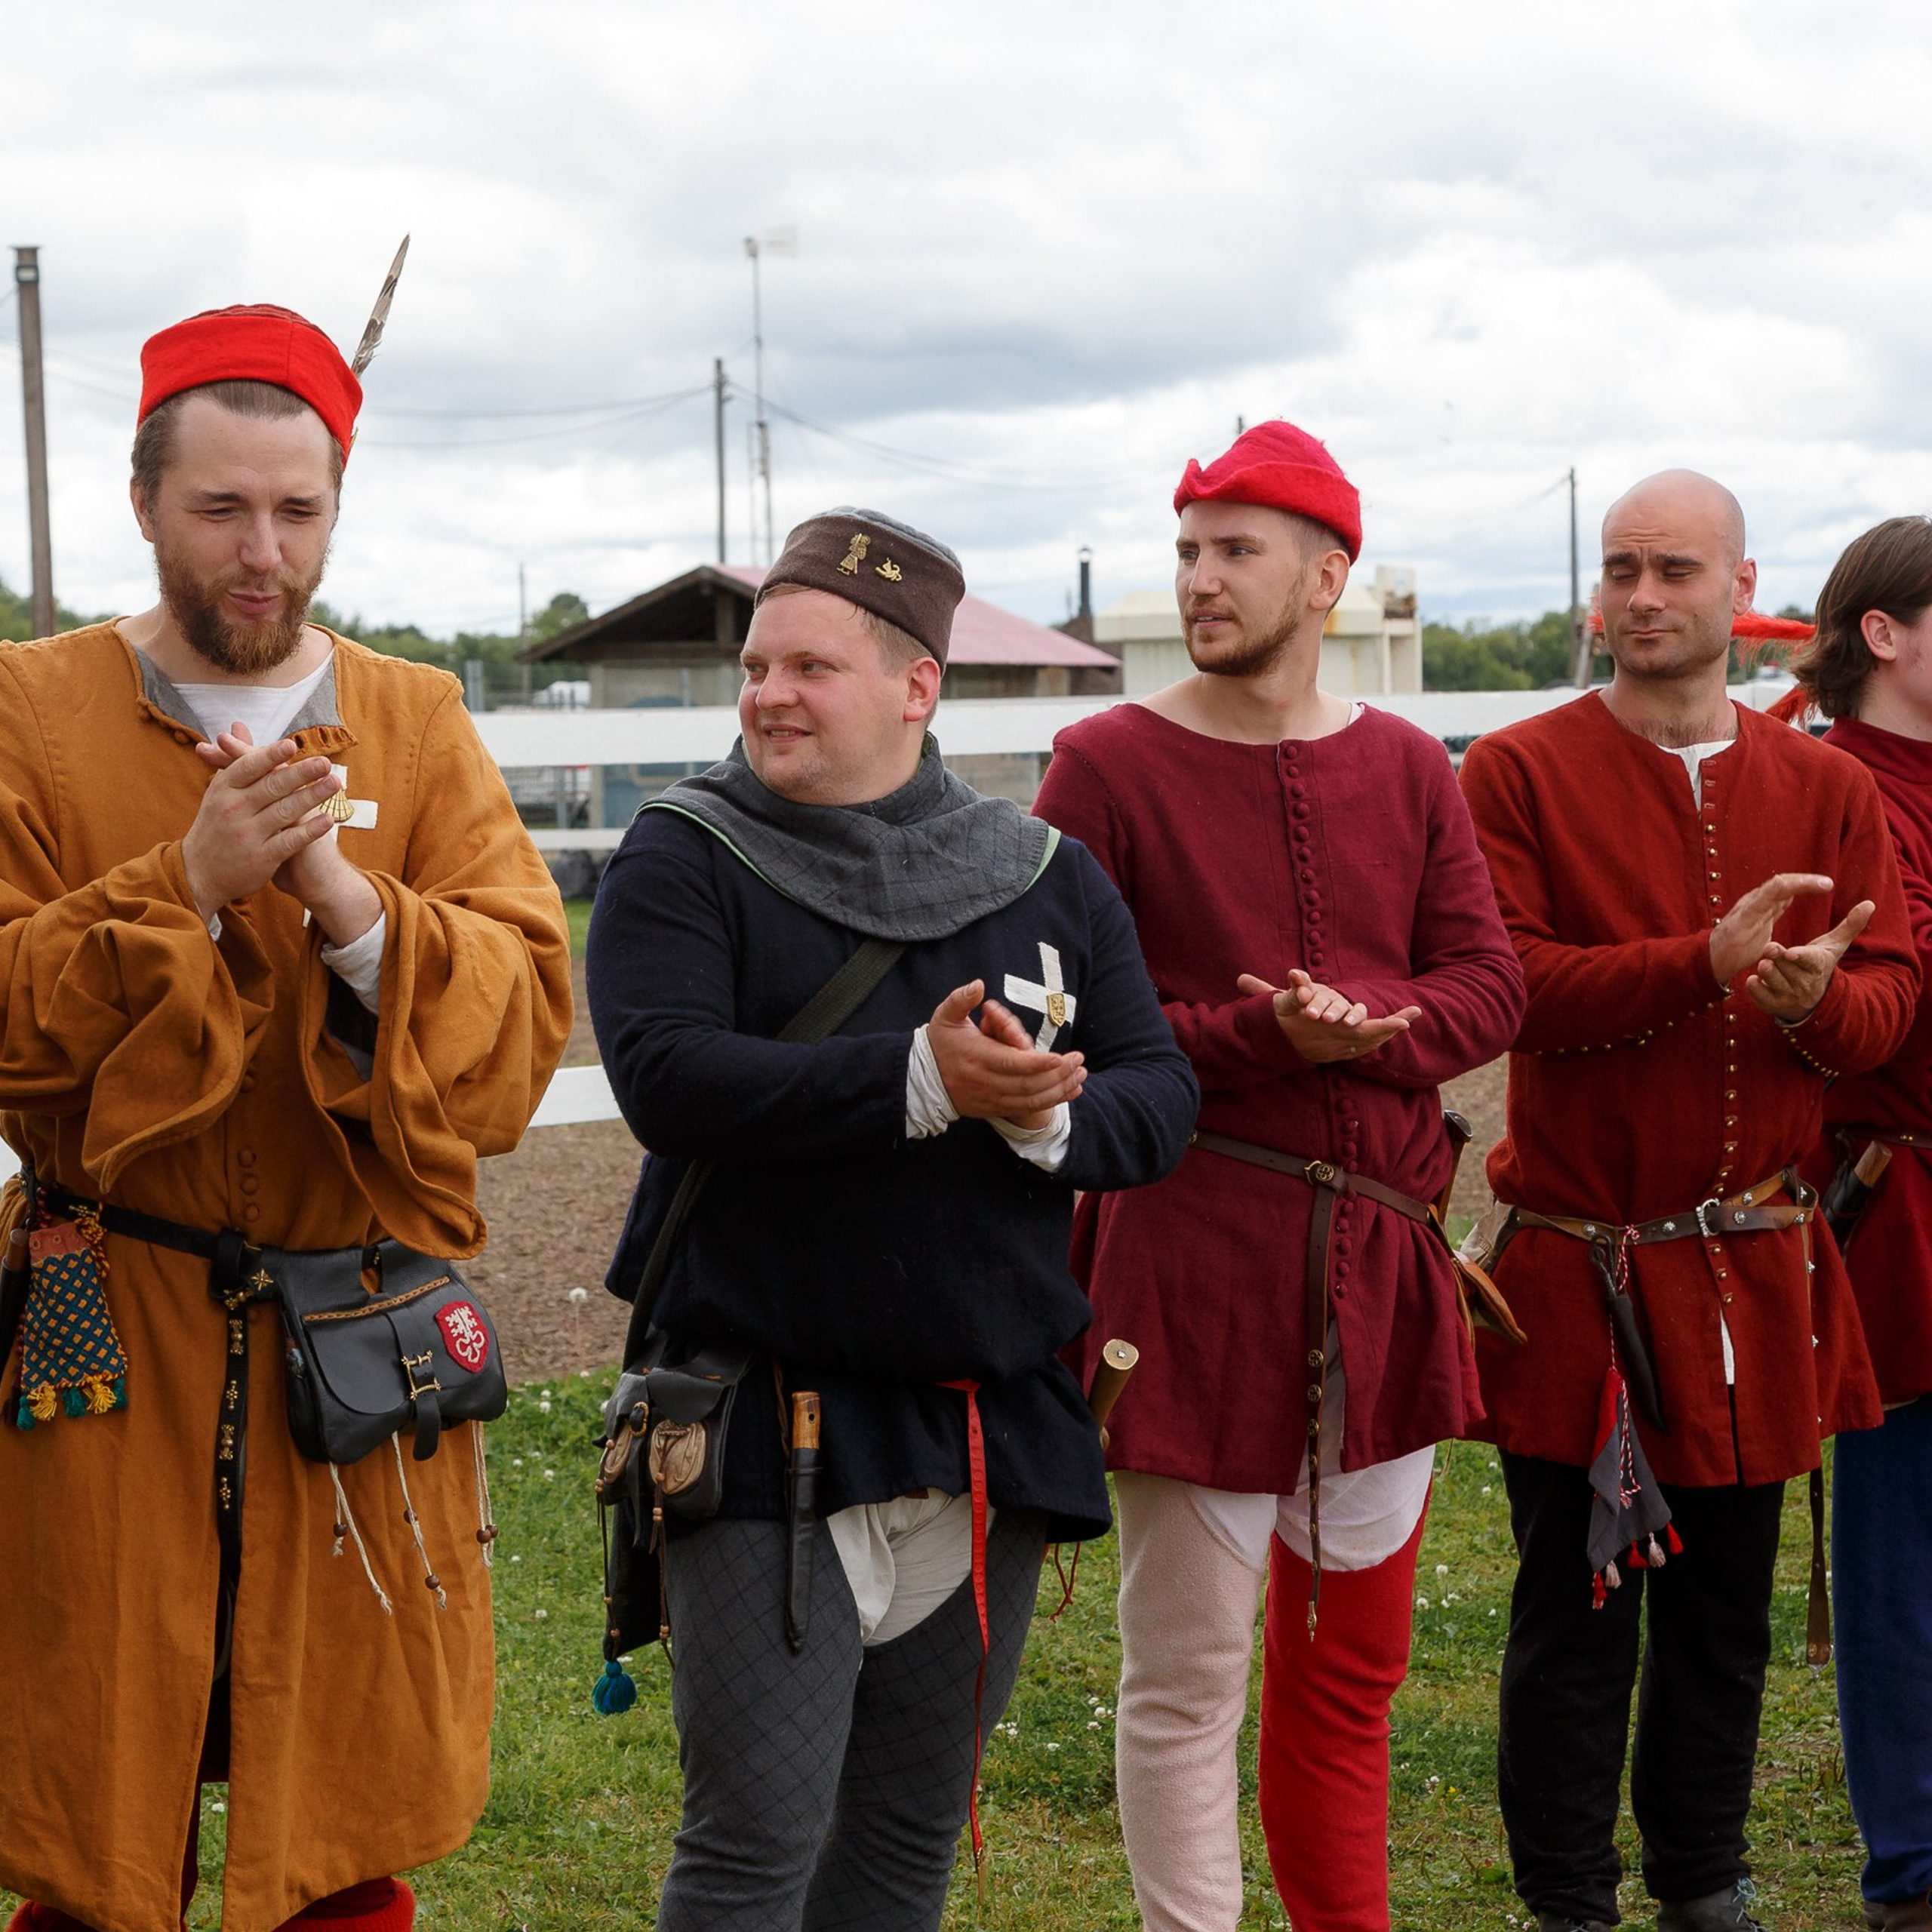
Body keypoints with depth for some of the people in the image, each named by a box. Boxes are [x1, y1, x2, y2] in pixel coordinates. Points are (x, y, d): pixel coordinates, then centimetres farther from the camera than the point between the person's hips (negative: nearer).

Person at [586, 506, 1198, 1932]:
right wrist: (921, 1080, -27)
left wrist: (1049, 1115, -19)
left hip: (994, 1434, 4)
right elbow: (667, 1075, -19)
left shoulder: (1047, 876, 9)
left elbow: (1162, 1100, 4)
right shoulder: (683, 861, -3)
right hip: (769, 1436, -4)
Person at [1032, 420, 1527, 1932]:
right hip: (1188, 1261, -4)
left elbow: (1490, 988, 4)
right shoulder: (1107, 766, -3)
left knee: (1354, 1661, 15)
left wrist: (1355, 1016, -16)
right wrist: (1260, 1037, -20)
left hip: (1380, 1254, 5)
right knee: (1188, 1675, 0)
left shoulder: (1405, 769, 10)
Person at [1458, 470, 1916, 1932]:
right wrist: (1706, 962, -24)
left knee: (1728, 1601, 13)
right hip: (1580, 1268, -3)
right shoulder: (1519, 774, -3)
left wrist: (1817, 997, -21)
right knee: (1575, 1606, 2)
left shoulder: (1829, 791, 9)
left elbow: (1890, 990, 3)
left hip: (1759, 1266, 4)